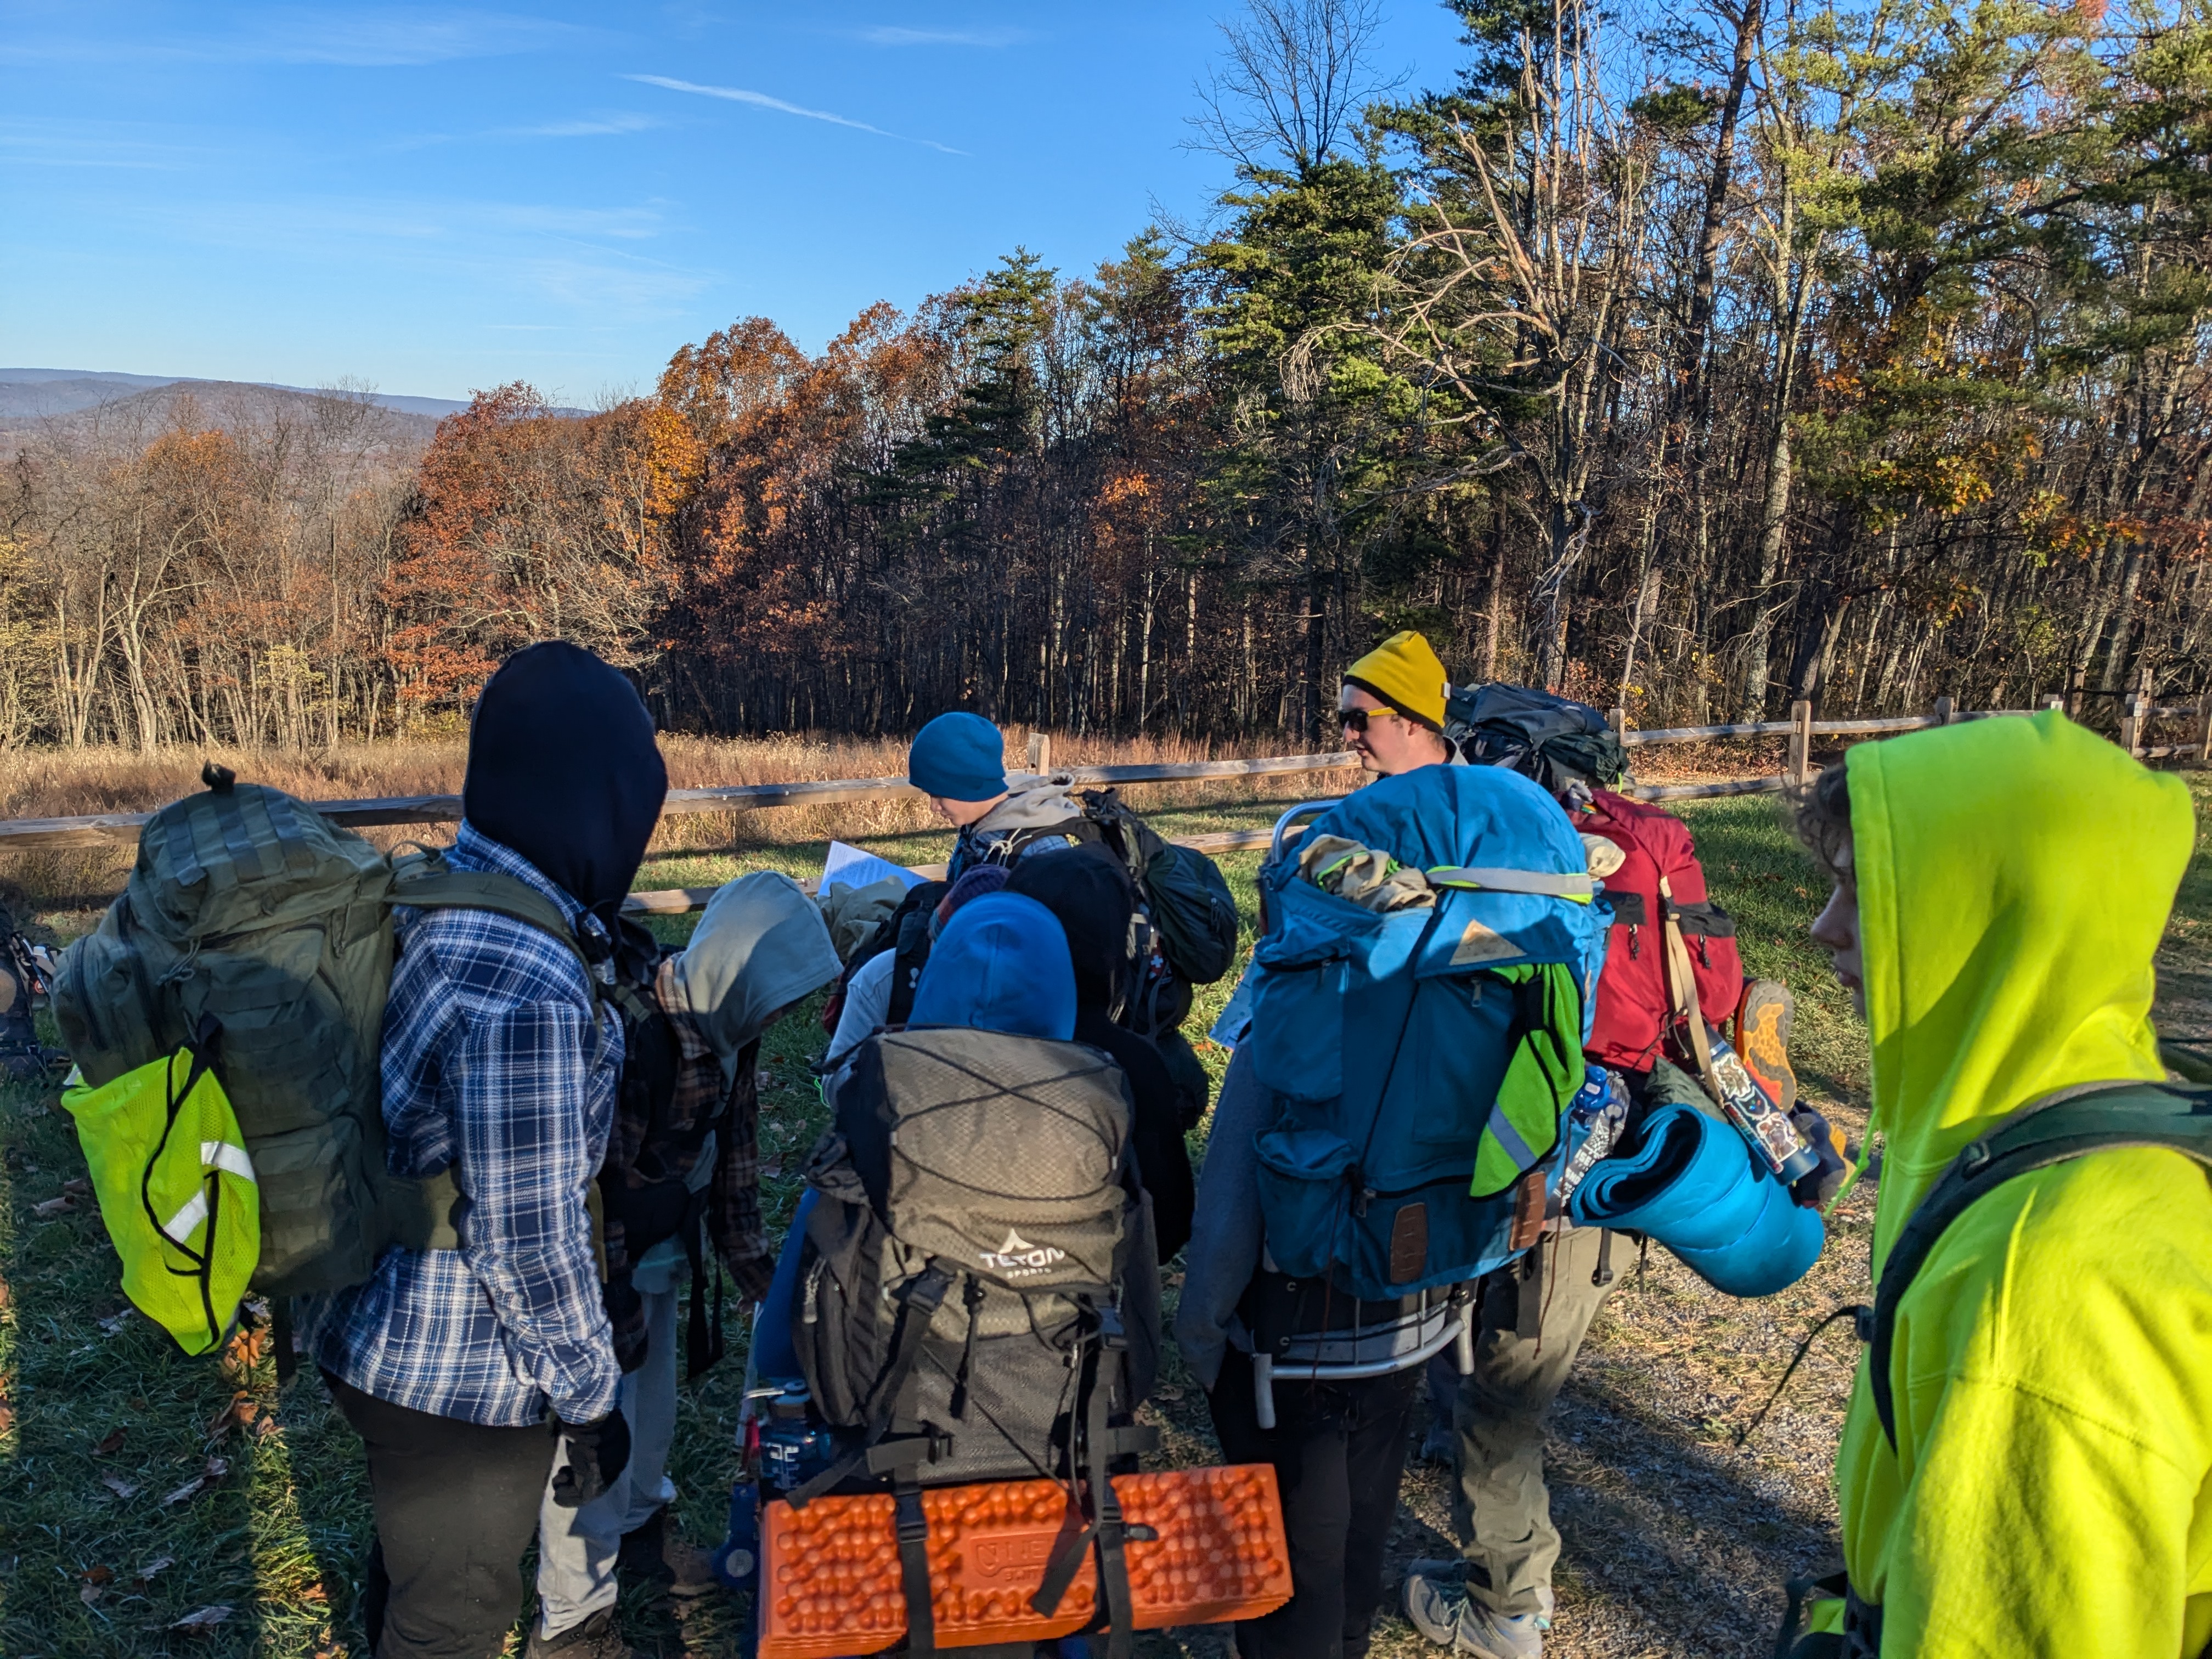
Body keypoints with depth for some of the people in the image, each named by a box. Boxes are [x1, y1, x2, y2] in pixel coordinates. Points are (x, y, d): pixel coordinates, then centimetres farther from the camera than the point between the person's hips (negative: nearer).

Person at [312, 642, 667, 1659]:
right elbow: (528, 1241, -25)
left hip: (368, 1335, 8)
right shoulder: (531, 992, -32)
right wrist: (591, 1400, -11)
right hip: (461, 1384, -8)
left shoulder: (419, 896, -4)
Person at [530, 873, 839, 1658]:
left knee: (654, 1406, 24)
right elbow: (598, 1174, -26)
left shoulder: (730, 1028, -5)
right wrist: (615, 1297, -18)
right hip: (596, 1262, -8)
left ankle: (639, 1526, 50)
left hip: (661, 1257, 8)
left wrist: (758, 1270, 6)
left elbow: (734, 1152, 5)